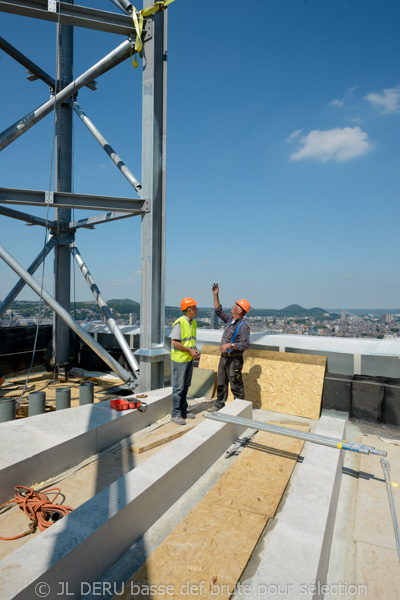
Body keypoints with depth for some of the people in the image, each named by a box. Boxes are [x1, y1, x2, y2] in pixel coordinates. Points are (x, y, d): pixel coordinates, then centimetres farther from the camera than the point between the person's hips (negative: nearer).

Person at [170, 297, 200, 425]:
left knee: (186, 386, 16)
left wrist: (195, 350, 2)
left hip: (189, 359, 8)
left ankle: (183, 410, 28)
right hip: (179, 359, -8)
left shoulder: (193, 322, 10)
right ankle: (175, 414, 10)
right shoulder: (179, 323, -18)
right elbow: (174, 342, -21)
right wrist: (189, 350, -18)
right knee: (178, 387, -1)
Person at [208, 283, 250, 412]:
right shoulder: (230, 321, 9)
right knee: (221, 383, 18)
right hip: (224, 357, 9)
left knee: (236, 386, 1)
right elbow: (218, 311, 20)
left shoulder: (243, 326, -16)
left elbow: (245, 344, -22)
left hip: (234, 359, -9)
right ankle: (219, 405, 31)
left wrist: (230, 345, -28)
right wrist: (216, 295, 16)